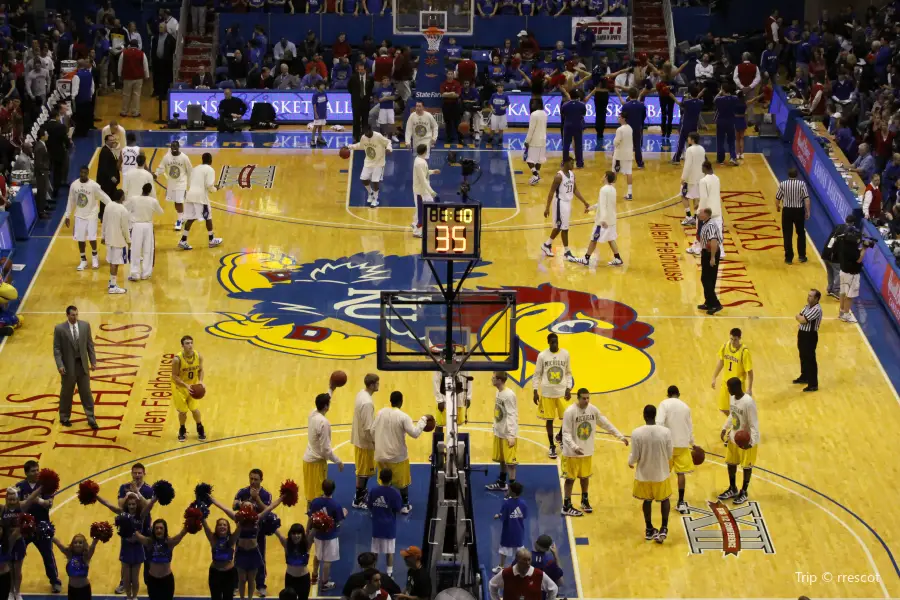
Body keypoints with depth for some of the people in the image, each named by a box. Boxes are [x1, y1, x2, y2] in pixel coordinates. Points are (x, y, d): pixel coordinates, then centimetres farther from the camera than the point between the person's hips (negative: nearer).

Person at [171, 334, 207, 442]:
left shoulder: (198, 356, -17)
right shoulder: (177, 359, -29)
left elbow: (200, 370, 1)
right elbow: (175, 376, -20)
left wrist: (200, 381, -16)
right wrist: (186, 385, -30)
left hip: (193, 386, 2)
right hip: (180, 387, -2)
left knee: (195, 409, 1)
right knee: (183, 411, 5)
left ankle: (200, 429, 29)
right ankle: (182, 430, 34)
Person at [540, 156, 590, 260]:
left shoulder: (572, 174, 5)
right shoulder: (559, 176, -20)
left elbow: (575, 190, 13)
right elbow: (551, 192, -18)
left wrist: (585, 202, 9)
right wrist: (547, 208, -19)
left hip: (568, 203, 9)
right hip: (561, 203, -9)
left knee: (559, 227, 18)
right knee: (564, 228, -4)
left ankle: (547, 245, 34)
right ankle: (567, 252, 3)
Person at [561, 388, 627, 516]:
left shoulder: (593, 409, -3)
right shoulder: (570, 412, -21)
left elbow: (605, 423, 8)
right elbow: (566, 433, -21)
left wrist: (620, 436, 6)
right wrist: (574, 446, -36)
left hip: (587, 451, 5)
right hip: (572, 453, -5)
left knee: (585, 476, 19)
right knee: (570, 479, 3)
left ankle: (585, 501, 37)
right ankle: (566, 507, 10)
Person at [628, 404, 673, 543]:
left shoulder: (636, 433, -19)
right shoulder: (665, 432, -16)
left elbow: (635, 456, -12)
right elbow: (670, 455, -5)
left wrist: (630, 462, 12)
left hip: (644, 474, 0)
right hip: (661, 473, 0)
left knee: (647, 500, 20)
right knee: (664, 499, 21)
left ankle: (649, 530, 29)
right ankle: (664, 529, 12)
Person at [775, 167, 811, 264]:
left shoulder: (783, 184, -6)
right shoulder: (802, 184, -9)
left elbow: (777, 198, 2)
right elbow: (806, 199, -14)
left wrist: (777, 207, 23)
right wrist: (807, 211, -5)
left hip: (787, 211, 0)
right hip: (799, 210, 0)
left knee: (787, 235, 6)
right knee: (801, 234, 17)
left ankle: (789, 258, 7)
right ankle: (802, 256, 20)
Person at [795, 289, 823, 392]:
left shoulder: (816, 309, -23)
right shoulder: (808, 306, 8)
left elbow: (803, 320, -26)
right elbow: (800, 317, 17)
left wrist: (799, 317, -6)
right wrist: (800, 320, -5)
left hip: (810, 336, -10)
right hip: (802, 333, 10)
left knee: (810, 359, -5)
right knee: (803, 357, 23)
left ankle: (813, 384, 0)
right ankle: (804, 377, 42)